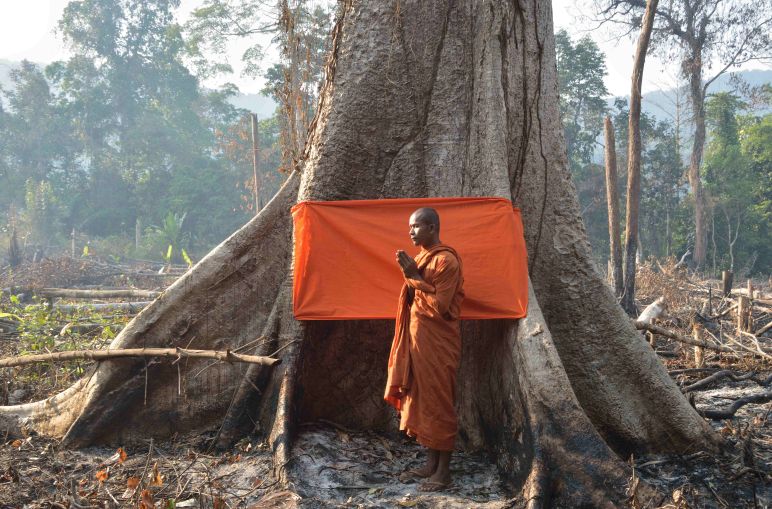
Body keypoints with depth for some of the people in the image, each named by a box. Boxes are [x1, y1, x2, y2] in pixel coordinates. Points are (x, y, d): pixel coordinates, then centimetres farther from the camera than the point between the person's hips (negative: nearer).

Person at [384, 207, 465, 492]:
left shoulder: (446, 260, -16)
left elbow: (439, 306, -20)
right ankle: (431, 463, 24)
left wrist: (414, 278, -16)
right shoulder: (422, 257, 13)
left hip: (438, 343, -9)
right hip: (417, 339, 9)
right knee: (422, 401, 13)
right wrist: (410, 275, -1)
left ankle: (444, 471, 9)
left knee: (438, 404, -1)